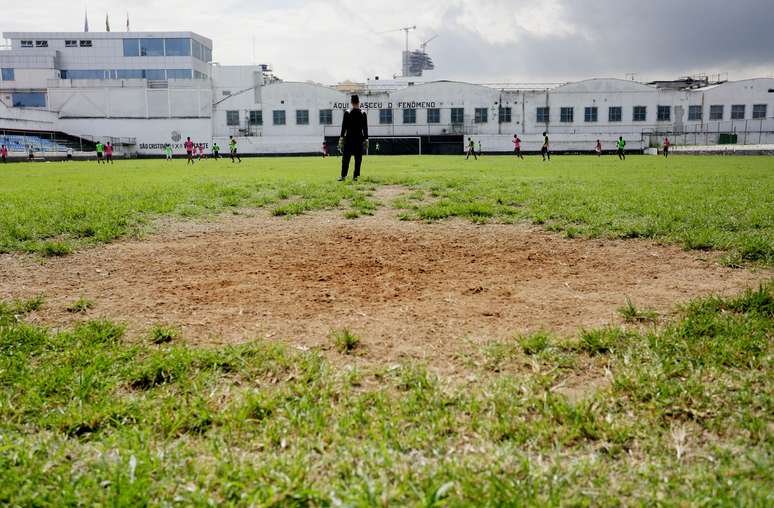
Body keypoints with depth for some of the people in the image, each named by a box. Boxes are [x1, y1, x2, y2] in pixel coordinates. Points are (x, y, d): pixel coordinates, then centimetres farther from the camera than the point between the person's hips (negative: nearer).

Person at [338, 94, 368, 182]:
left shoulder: (347, 113, -3)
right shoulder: (363, 113, 1)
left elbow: (344, 126, -3)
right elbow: (365, 128, 2)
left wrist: (341, 137, 2)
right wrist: (366, 139, 7)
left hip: (349, 138, -1)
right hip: (359, 138, 1)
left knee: (345, 158, 3)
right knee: (358, 158, 5)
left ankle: (343, 176, -1)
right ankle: (355, 176, 3)